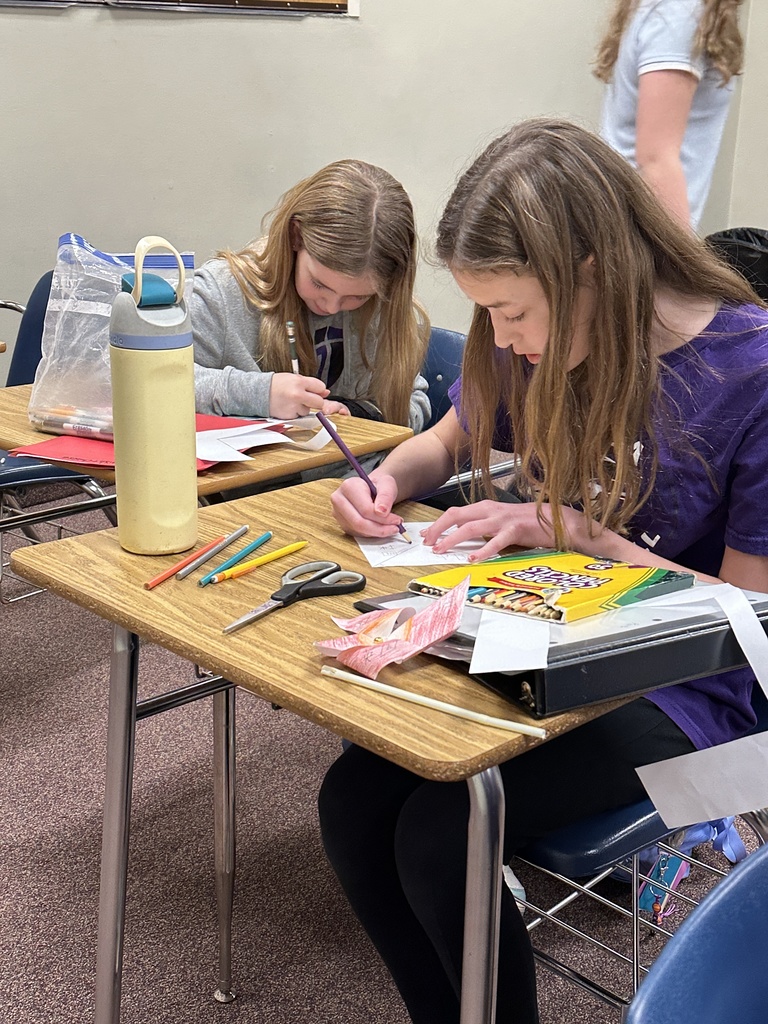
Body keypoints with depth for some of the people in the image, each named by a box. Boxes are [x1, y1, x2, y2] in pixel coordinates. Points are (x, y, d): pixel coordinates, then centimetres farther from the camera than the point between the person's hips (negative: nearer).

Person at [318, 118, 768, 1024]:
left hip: (676, 684, -5)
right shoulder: (527, 344, -2)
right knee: (353, 801, -18)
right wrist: (387, 478, -4)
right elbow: (452, 439, 19)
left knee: (439, 832, -26)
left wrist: (575, 531, -19)